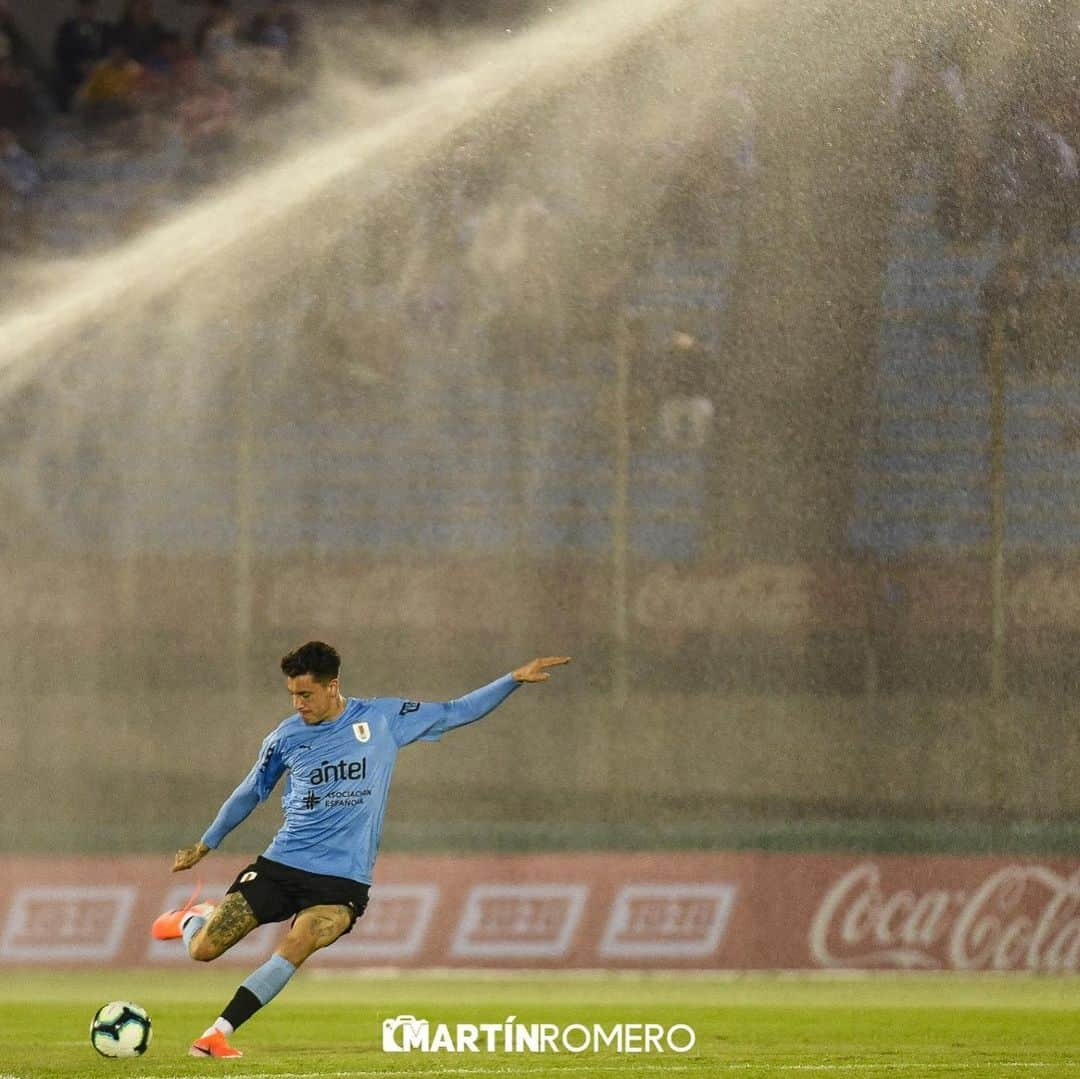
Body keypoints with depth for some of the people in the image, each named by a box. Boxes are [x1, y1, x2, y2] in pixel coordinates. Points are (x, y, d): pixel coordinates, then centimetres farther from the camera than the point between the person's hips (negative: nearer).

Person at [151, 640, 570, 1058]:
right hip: (281, 864, 2)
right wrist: (205, 844, 23)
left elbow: (456, 713, 10)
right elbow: (251, 792, 19)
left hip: (343, 879, -2)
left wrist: (515, 678, 5)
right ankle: (191, 920, 36)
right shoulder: (285, 737, 4)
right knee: (203, 950, -3)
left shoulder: (384, 718, 1)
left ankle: (217, 1034, -22)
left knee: (297, 944, -29)